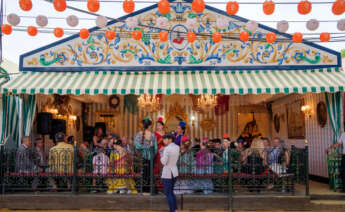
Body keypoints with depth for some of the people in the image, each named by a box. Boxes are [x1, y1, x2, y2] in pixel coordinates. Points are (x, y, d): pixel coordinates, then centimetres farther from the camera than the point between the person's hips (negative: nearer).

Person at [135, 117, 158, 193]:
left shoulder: (139, 134, -6)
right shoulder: (153, 135, -6)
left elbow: (137, 146, -12)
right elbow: (155, 148, -3)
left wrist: (145, 146, 1)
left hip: (142, 156, 0)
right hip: (150, 156, 0)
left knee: (143, 172, 11)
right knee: (149, 172, 10)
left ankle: (144, 190, 14)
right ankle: (148, 189, 14)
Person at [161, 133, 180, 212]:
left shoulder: (167, 149, -21)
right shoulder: (177, 147, 3)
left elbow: (164, 162, -20)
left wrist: (161, 158, 2)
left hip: (167, 173, -8)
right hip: (174, 172, 8)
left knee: (168, 194, 2)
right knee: (171, 192, 20)